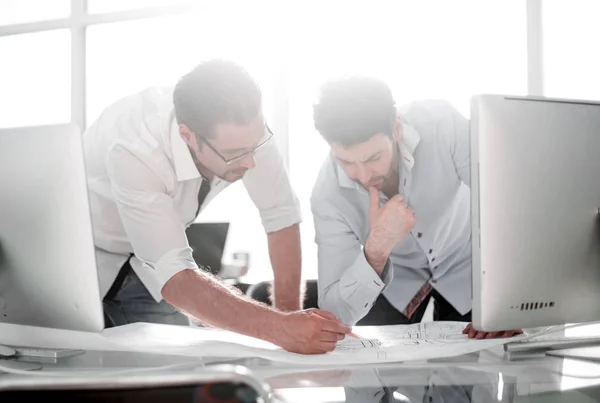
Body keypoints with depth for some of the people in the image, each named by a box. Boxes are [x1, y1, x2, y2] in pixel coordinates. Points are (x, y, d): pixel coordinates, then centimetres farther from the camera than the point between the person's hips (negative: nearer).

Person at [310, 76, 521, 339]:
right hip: (394, 280, 0)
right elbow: (335, 314, -29)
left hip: (463, 268, 0)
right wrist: (376, 251, -46)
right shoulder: (328, 195, -30)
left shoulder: (442, 125, -33)